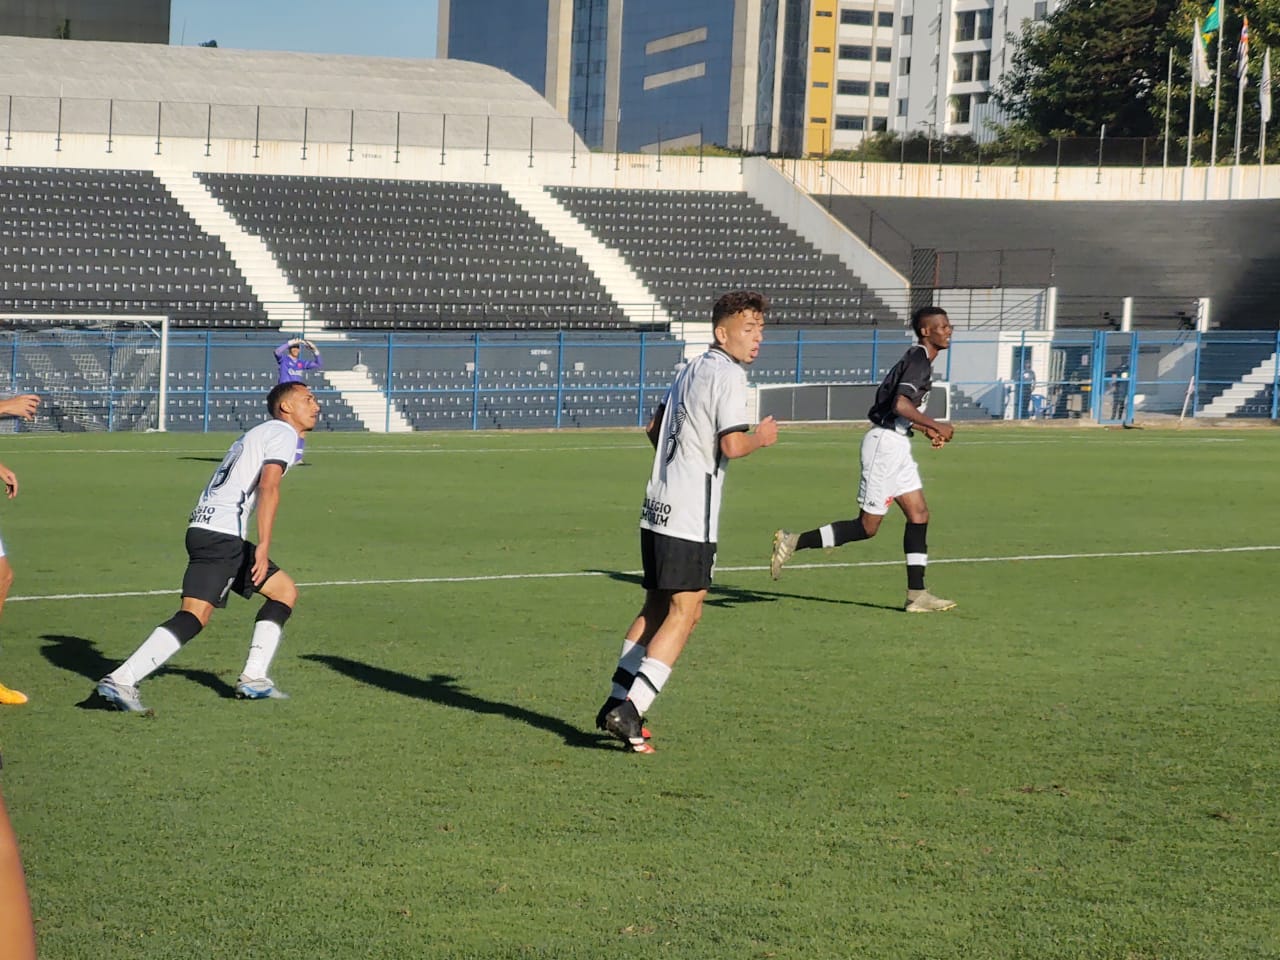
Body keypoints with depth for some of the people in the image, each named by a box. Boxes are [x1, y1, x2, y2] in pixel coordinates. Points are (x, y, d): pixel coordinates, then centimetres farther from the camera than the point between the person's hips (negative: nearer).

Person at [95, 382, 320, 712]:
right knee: (195, 616, -13)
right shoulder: (284, 432, 0)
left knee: (286, 591, 12)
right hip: (221, 534, -10)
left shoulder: (261, 432, 28)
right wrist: (264, 545, -21)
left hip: (209, 530, 10)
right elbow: (268, 486, -15)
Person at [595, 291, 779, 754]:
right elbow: (732, 445, -20)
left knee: (656, 609, 16)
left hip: (657, 507, 9)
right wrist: (761, 437, -1)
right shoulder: (729, 375, -11)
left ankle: (618, 702, 18)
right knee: (684, 614, -6)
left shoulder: (691, 370, 17)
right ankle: (629, 711, -11)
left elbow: (654, 429, 26)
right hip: (690, 516, -9)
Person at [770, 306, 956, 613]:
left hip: (896, 444, 10)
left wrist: (927, 431, 14)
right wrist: (936, 426, -20)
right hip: (885, 443, -10)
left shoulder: (919, 361, 16)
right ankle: (793, 542, -3)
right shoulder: (918, 361, -15)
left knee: (919, 515, 7)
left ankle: (916, 594, 7)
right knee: (867, 526, -6)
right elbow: (900, 405, -29)